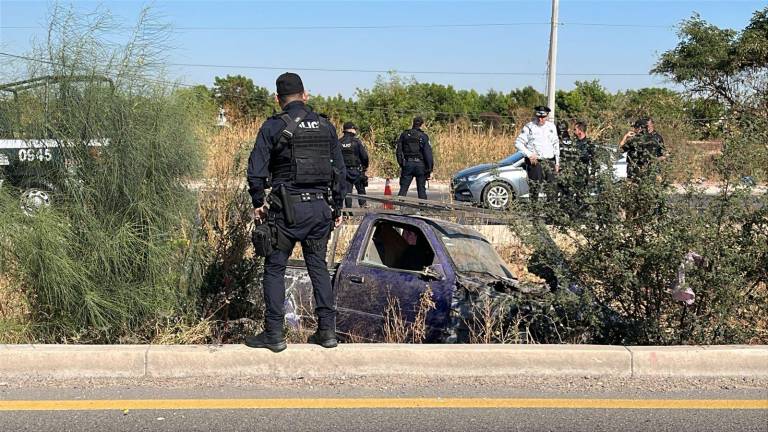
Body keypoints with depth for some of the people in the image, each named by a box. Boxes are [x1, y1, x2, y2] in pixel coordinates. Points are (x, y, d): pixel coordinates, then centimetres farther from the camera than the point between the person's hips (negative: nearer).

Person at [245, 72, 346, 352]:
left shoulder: (273, 127, -5)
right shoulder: (326, 127, 8)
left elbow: (256, 170, -9)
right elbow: (340, 171, 10)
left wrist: (257, 203, 5)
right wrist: (337, 208, 17)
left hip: (287, 208, -4)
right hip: (320, 208, 4)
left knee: (275, 268, 5)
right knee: (318, 266, 13)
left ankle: (274, 334, 7)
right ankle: (327, 331, 13)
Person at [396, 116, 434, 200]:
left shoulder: (404, 135, 7)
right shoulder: (424, 137, -2)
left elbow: (398, 151, 7)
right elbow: (428, 154, -6)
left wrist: (401, 164, 14)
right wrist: (429, 170, -3)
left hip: (407, 164, 2)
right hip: (420, 165, -2)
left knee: (403, 188, 3)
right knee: (421, 189, 6)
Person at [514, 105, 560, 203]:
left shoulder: (551, 126, 12)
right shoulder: (529, 127, -2)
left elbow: (556, 145, 18)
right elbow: (518, 142, -3)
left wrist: (557, 162, 14)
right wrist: (529, 154, -13)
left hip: (549, 161, 4)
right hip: (534, 162, -4)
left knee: (551, 187, 2)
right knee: (534, 187, -7)